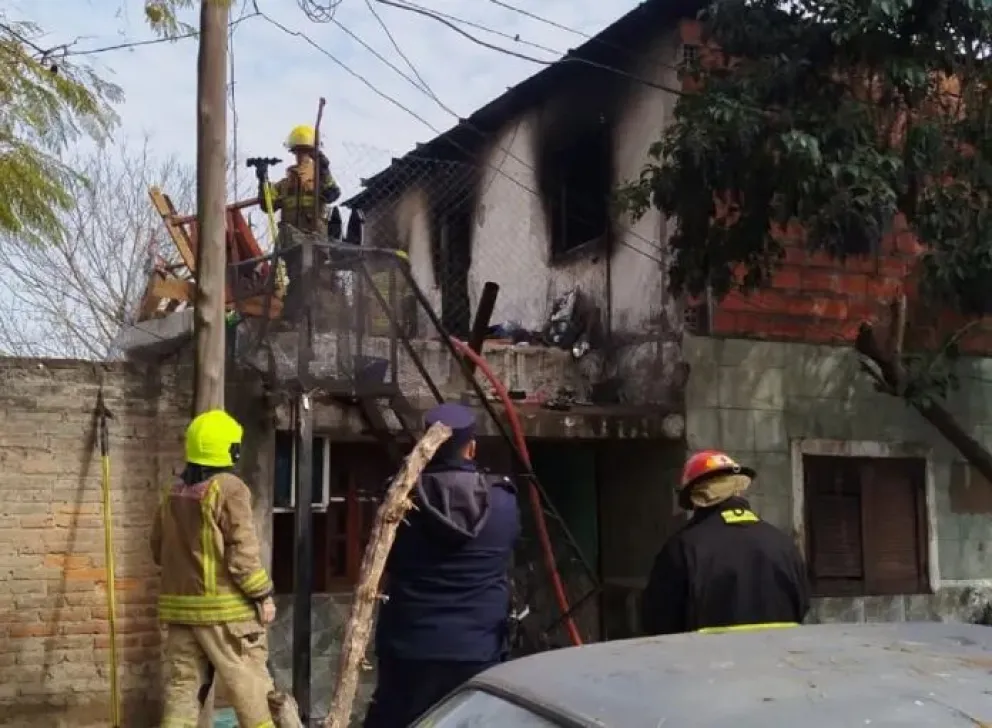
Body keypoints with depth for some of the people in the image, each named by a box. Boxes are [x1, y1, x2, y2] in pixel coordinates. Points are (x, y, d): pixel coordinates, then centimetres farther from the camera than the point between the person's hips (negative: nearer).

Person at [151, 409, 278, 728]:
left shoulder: (172, 495, 10)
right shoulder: (229, 488, -12)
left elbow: (159, 549, 16)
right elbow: (242, 552, -16)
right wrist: (263, 595, -7)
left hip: (181, 607, 7)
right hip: (225, 608, -7)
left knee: (182, 688, 9)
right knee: (251, 688, 3)